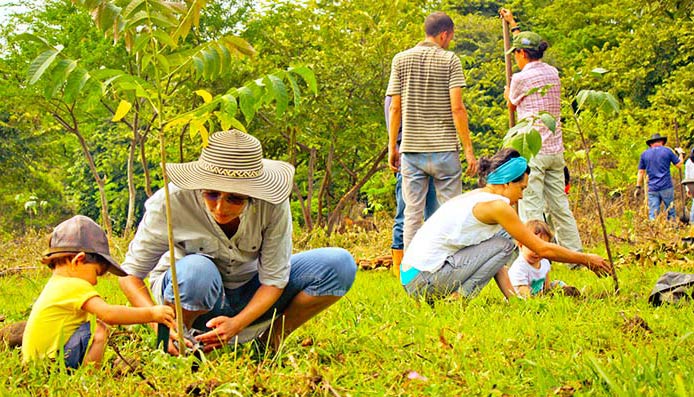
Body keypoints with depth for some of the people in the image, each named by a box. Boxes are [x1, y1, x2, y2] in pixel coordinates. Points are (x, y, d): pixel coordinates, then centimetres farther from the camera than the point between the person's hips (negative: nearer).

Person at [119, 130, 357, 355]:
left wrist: (237, 324, -33)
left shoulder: (272, 204, -25)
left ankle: (270, 340, -1)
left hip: (250, 297, 3)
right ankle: (173, 349, -11)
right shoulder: (172, 202, -28)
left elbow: (273, 280, -16)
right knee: (197, 270, -40)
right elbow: (130, 275, -21)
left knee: (339, 265, -17)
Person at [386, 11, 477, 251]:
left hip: (411, 149, 3)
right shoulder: (449, 60, -3)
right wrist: (469, 150, -5)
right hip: (444, 149, -3)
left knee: (412, 213, 5)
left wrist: (392, 147, 11)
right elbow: (457, 108, -9)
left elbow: (395, 108, 4)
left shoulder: (401, 59, 6)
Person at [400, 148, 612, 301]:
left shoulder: (473, 198, 18)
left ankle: (453, 295, 11)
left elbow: (492, 257, 20)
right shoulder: (496, 205, -9)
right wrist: (586, 259, 8)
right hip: (425, 279, -9)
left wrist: (512, 296, 12)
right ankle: (458, 297, -8)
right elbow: (543, 249, -5)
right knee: (504, 244, -5)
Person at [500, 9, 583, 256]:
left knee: (530, 209, -6)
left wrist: (507, 93, 34)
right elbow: (530, 47, 29)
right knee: (559, 206, 11)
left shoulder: (521, 78, -9)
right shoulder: (553, 73, 11)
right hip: (556, 150, 7)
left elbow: (512, 105, 11)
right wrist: (513, 24, 42)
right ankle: (575, 254, 12)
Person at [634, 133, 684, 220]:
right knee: (670, 211, 11)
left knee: (653, 214, -3)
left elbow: (641, 172, 8)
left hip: (652, 189, 1)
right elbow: (679, 164, 9)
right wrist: (681, 154, 28)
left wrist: (638, 187, 13)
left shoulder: (644, 154, 8)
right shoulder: (667, 151, 3)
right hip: (666, 187, -1)